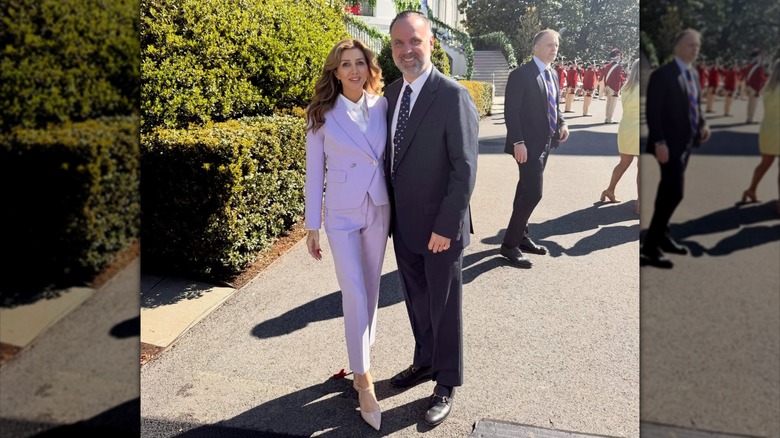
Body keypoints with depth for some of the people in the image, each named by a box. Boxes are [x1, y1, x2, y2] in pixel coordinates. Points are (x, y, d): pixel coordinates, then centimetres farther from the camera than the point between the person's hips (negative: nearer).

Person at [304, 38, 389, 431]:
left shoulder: (382, 106, 0)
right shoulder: (322, 115, -6)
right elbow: (314, 172, -3)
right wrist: (312, 226, -2)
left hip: (379, 209, 3)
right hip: (342, 213, -3)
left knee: (371, 287, 13)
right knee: (354, 292, -6)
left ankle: (363, 354, 32)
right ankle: (363, 379, 5)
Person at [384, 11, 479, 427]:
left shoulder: (453, 96, -16)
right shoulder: (392, 92, 5)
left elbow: (465, 168, -17)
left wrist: (446, 226, -18)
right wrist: (390, 211, 9)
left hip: (440, 227, -6)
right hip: (403, 223, 6)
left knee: (444, 307, 10)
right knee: (415, 301, 20)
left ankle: (446, 383, 29)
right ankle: (425, 361, 42)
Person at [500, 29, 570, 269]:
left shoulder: (553, 74, 13)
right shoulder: (521, 74, -13)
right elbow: (511, 111, -17)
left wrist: (561, 123, 3)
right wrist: (518, 142, -23)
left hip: (545, 142, 8)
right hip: (528, 144, -8)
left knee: (526, 191, 15)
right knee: (533, 192, -11)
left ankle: (521, 237, 27)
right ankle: (509, 244, 0)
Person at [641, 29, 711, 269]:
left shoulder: (694, 74, 13)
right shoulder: (662, 74, -13)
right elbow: (652, 112, -17)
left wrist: (702, 125, 3)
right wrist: (660, 143, -22)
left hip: (686, 142, 8)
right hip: (670, 143, -8)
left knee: (668, 191, 15)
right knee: (674, 192, -12)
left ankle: (661, 236, 27)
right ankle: (649, 247, -6)